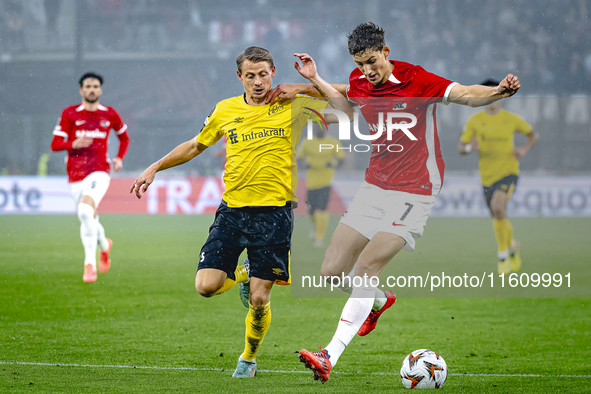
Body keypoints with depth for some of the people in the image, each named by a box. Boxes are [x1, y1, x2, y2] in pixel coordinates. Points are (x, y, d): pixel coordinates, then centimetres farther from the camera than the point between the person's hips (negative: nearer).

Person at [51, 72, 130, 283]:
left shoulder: (110, 114, 5)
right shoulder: (69, 114, 3)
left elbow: (124, 137, 23)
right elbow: (55, 144, 0)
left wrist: (119, 158, 6)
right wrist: (74, 144, -19)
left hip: (99, 172, -3)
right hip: (75, 175, 3)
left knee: (85, 209, -28)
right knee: (88, 218, 10)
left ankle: (90, 263, -25)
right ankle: (104, 245, 45)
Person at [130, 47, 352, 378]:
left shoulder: (292, 106, 1)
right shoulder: (226, 111, 9)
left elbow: (347, 113, -6)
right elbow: (196, 145, 25)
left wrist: (315, 79, -12)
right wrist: (155, 168, 23)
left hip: (274, 213, -2)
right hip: (232, 210, 3)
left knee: (259, 299, -4)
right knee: (207, 285, -12)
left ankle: (249, 357, 23)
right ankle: (241, 274, 23)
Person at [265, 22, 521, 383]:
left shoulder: (416, 80, -14)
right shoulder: (360, 83, 4)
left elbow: (465, 95, -25)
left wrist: (497, 92, -44)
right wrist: (303, 88, 25)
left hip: (414, 193, -6)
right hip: (375, 187, 7)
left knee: (366, 268, -18)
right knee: (332, 272, 2)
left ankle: (330, 356, -17)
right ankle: (379, 301, 36)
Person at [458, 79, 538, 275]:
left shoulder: (511, 119, -1)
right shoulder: (474, 121, 0)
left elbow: (533, 135, 14)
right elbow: (460, 147, 2)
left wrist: (524, 149, -5)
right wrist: (470, 147, -21)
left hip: (508, 172, -3)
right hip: (488, 176, 3)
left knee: (498, 206, -29)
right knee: (499, 219, 10)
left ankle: (503, 253, -15)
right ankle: (512, 245, 43)